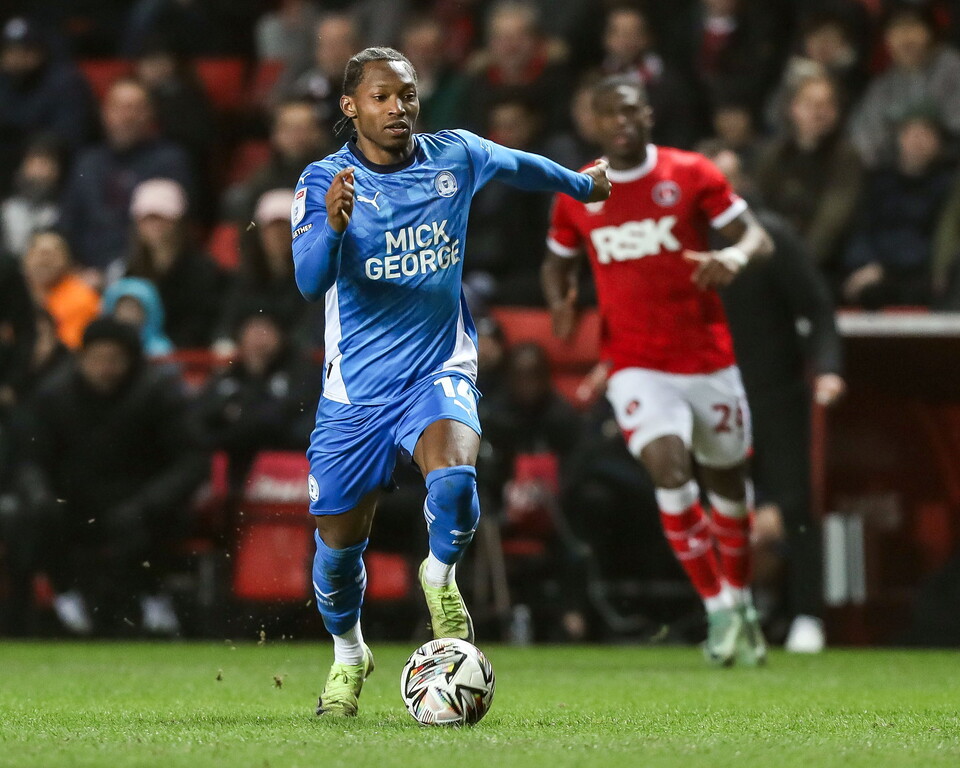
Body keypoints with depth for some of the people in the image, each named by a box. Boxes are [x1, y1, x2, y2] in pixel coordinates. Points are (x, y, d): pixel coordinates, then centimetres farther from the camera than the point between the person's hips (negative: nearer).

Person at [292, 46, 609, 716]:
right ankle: (348, 655, 37)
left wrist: (583, 184, 38)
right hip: (355, 389, 0)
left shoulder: (455, 157, -2)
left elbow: (520, 165, 21)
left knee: (453, 479, -31)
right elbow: (310, 281, -25)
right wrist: (332, 225, -45)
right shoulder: (324, 181, -11)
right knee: (339, 544, 8)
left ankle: (441, 578, 1)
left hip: (440, 372, 0)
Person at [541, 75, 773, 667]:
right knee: (670, 467, -22)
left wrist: (736, 255, -26)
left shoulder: (691, 175, -2)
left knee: (728, 480, 13)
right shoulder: (576, 196, 3)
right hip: (636, 366, -1)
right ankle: (718, 608, -14)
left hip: (709, 359, 1)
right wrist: (560, 302, -3)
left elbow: (758, 237, -3)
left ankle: (740, 600, 36)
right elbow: (558, 261, 19)